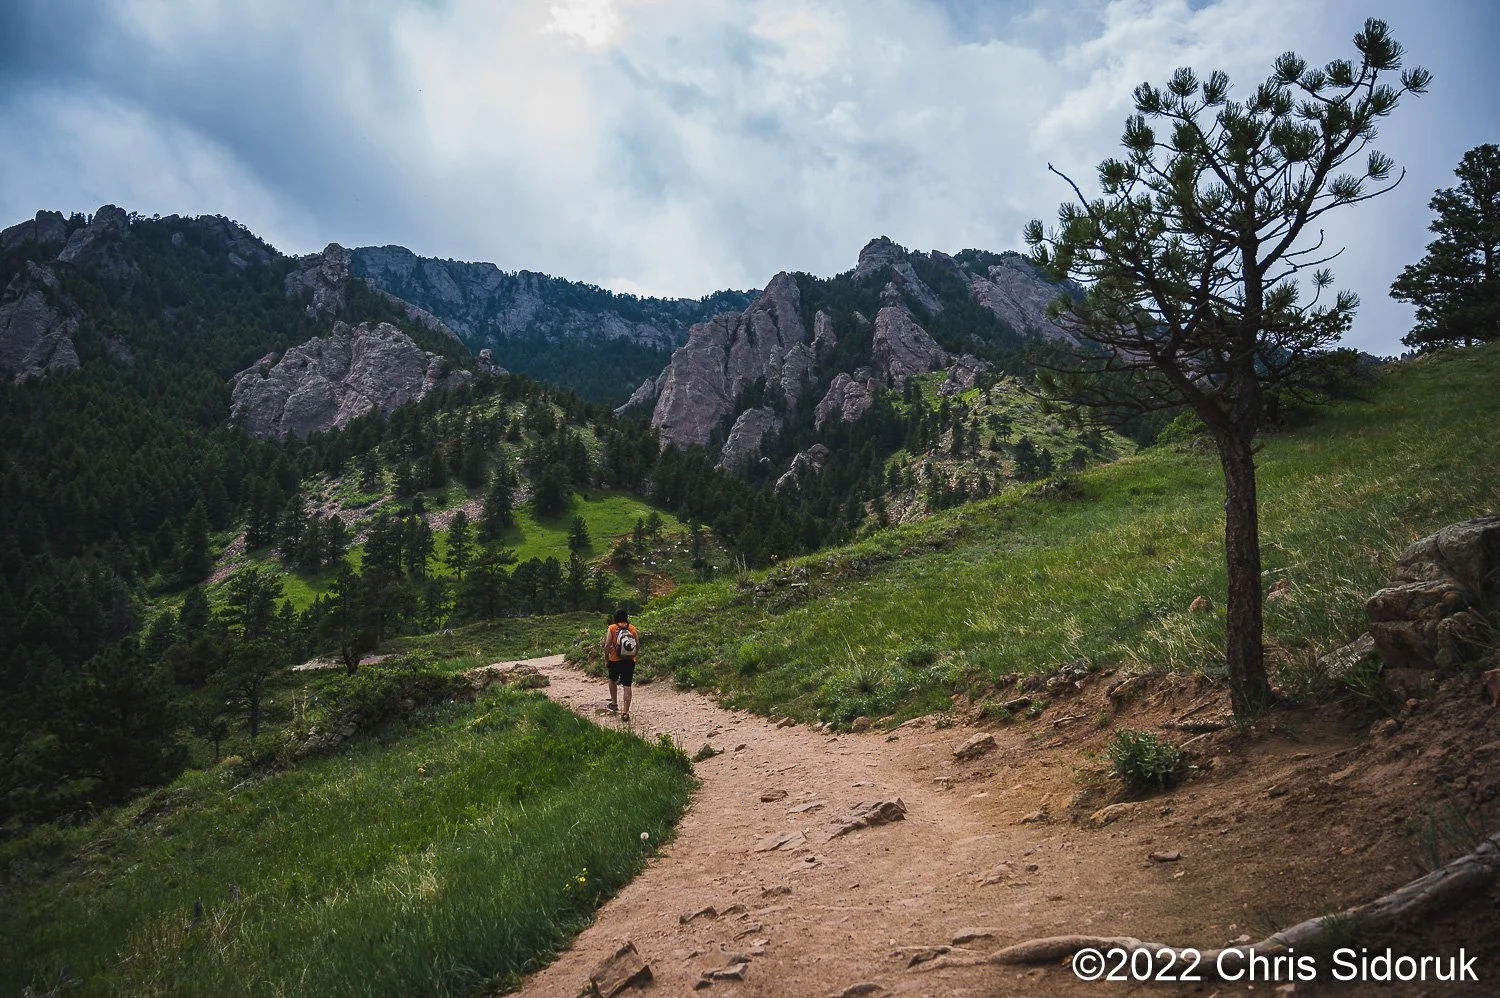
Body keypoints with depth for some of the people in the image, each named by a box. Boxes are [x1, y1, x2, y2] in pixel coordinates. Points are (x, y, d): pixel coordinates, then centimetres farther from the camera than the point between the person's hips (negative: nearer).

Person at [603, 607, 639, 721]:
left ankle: (614, 703, 35)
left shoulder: (612, 628, -4)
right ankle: (625, 712, -7)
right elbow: (638, 645, 1)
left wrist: (606, 660, -2)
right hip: (630, 661, 1)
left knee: (612, 680, 27)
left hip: (615, 660, -1)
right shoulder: (632, 628, 2)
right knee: (627, 686, -1)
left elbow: (607, 645, -11)